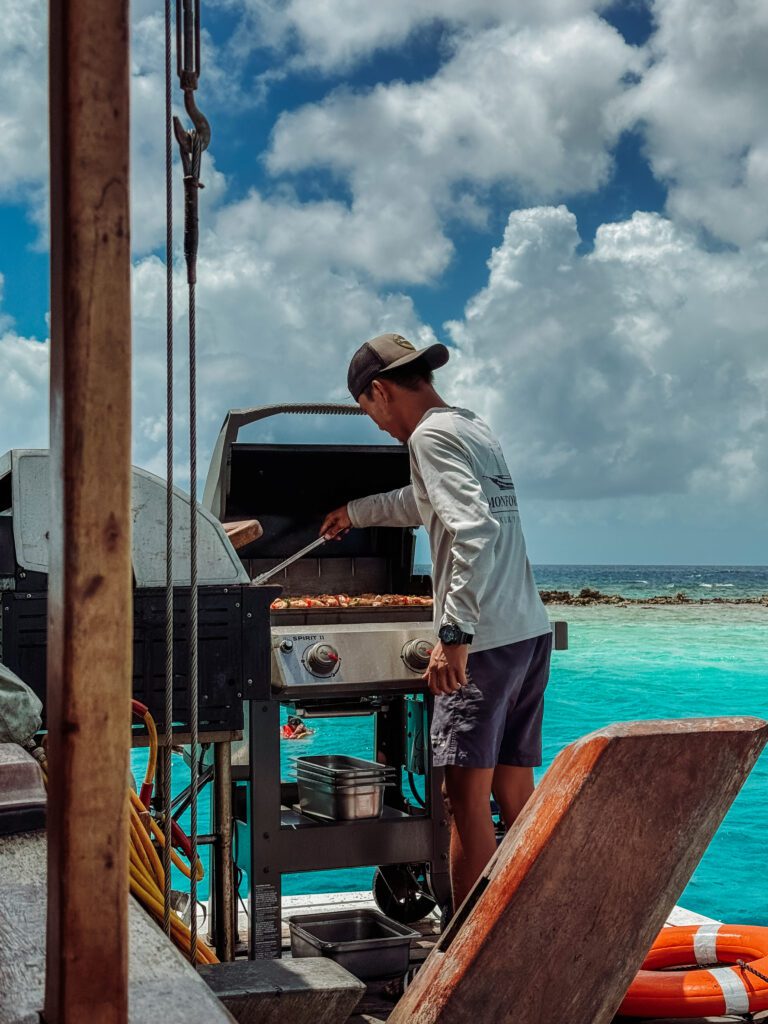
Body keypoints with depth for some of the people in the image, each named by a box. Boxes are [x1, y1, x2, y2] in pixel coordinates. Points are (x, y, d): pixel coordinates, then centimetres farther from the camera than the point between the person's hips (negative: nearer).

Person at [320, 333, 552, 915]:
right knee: (515, 793, 12)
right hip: (531, 630, 9)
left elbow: (474, 529, -23)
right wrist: (354, 513, 52)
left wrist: (454, 634, -26)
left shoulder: (432, 436, -8)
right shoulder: (477, 430, 20)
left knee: (468, 799, -5)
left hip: (484, 641, -9)